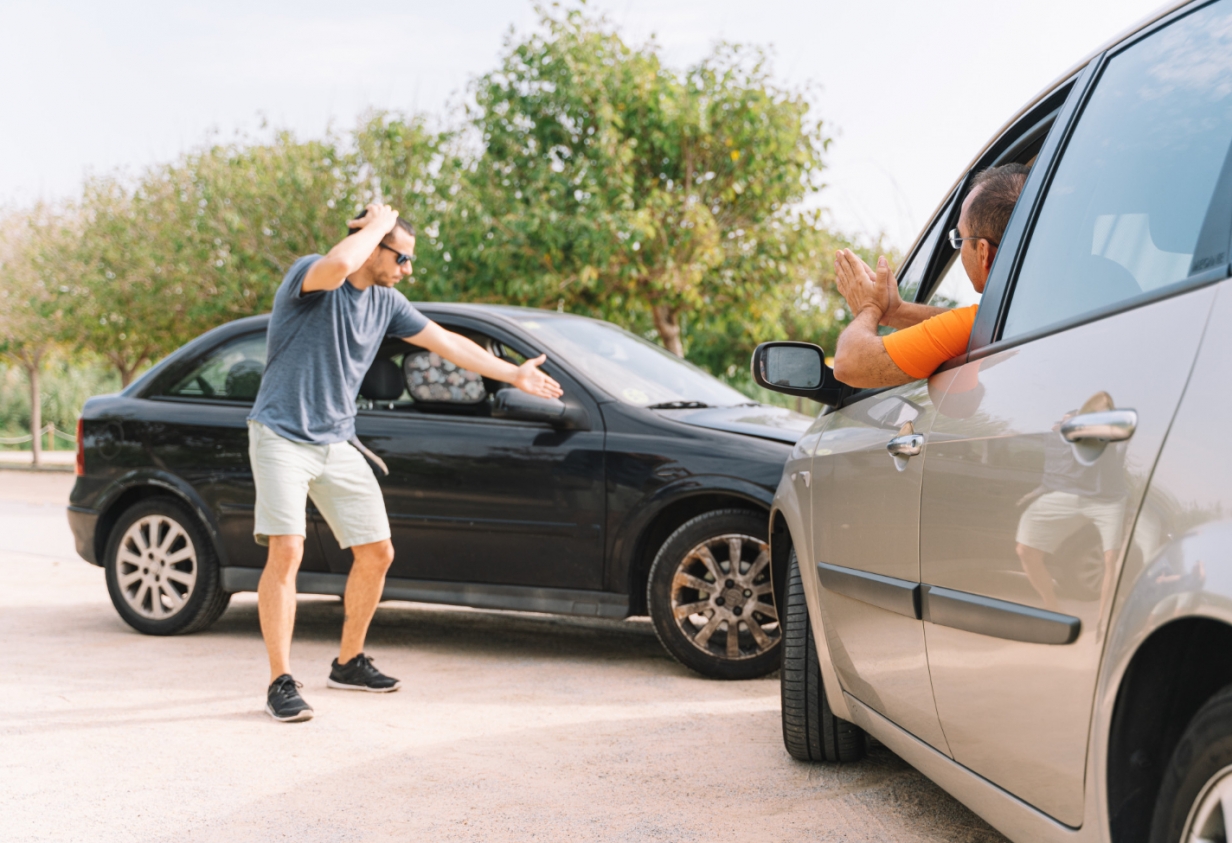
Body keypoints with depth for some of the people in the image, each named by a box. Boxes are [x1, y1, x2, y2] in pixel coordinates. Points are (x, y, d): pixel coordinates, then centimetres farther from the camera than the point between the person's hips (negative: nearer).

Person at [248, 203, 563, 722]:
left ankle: (348, 663, 25)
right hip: (282, 435, -7)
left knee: (376, 553, 7)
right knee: (286, 551, -19)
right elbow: (339, 265, -39)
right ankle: (280, 683, -11)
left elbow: (445, 342, 15)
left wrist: (514, 375, 17)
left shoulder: (386, 303, 7)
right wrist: (378, 222, -21)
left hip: (336, 444, 7)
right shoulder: (309, 275, -14)